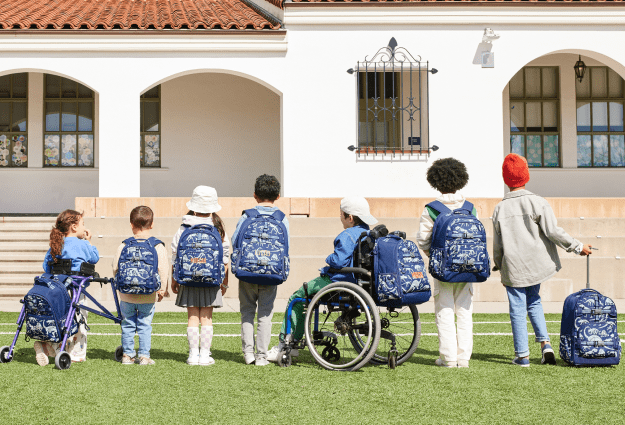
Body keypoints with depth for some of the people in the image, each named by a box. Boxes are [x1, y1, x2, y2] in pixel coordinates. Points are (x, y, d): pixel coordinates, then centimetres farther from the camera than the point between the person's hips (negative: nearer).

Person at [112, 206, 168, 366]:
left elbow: (115, 269, 1)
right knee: (145, 325, 8)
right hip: (149, 296, -1)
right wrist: (162, 290, 7)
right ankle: (144, 356, 8)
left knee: (127, 324, 12)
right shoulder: (158, 247, -6)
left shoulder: (123, 246, -4)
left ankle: (127, 354, 17)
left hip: (127, 295, 1)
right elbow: (163, 269, -4)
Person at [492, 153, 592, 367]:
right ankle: (545, 343, 8)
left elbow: (497, 243, 4)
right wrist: (578, 246, -3)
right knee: (533, 301, 20)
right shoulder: (538, 203, -7)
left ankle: (522, 355, 8)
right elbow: (553, 231, -12)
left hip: (513, 267, -1)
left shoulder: (500, 208, -1)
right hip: (536, 263, 1)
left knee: (518, 309, 5)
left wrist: (498, 265, 19)